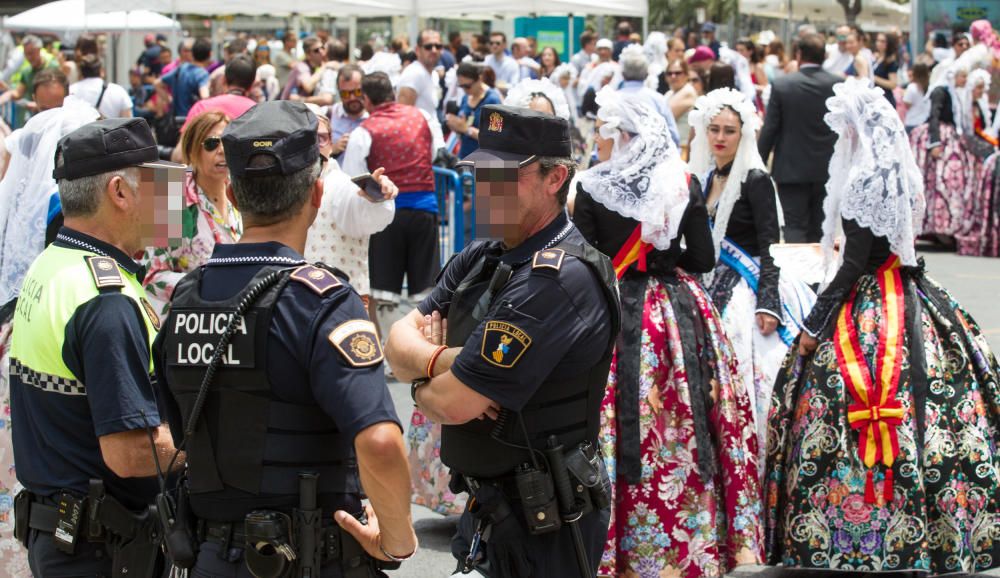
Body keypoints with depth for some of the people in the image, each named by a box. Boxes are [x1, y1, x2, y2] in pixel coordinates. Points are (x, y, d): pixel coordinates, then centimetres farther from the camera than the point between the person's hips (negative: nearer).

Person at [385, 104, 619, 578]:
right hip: (487, 504, 8)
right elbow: (398, 343, 3)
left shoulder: (560, 280, -23)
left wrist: (423, 389, -3)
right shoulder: (481, 259, 7)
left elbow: (453, 404, -24)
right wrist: (440, 360, -18)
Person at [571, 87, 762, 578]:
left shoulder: (591, 191, -8)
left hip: (615, 316, -3)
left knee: (628, 430, 1)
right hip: (679, 312, 3)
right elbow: (704, 259, 1)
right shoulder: (685, 186, -1)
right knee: (683, 428, 9)